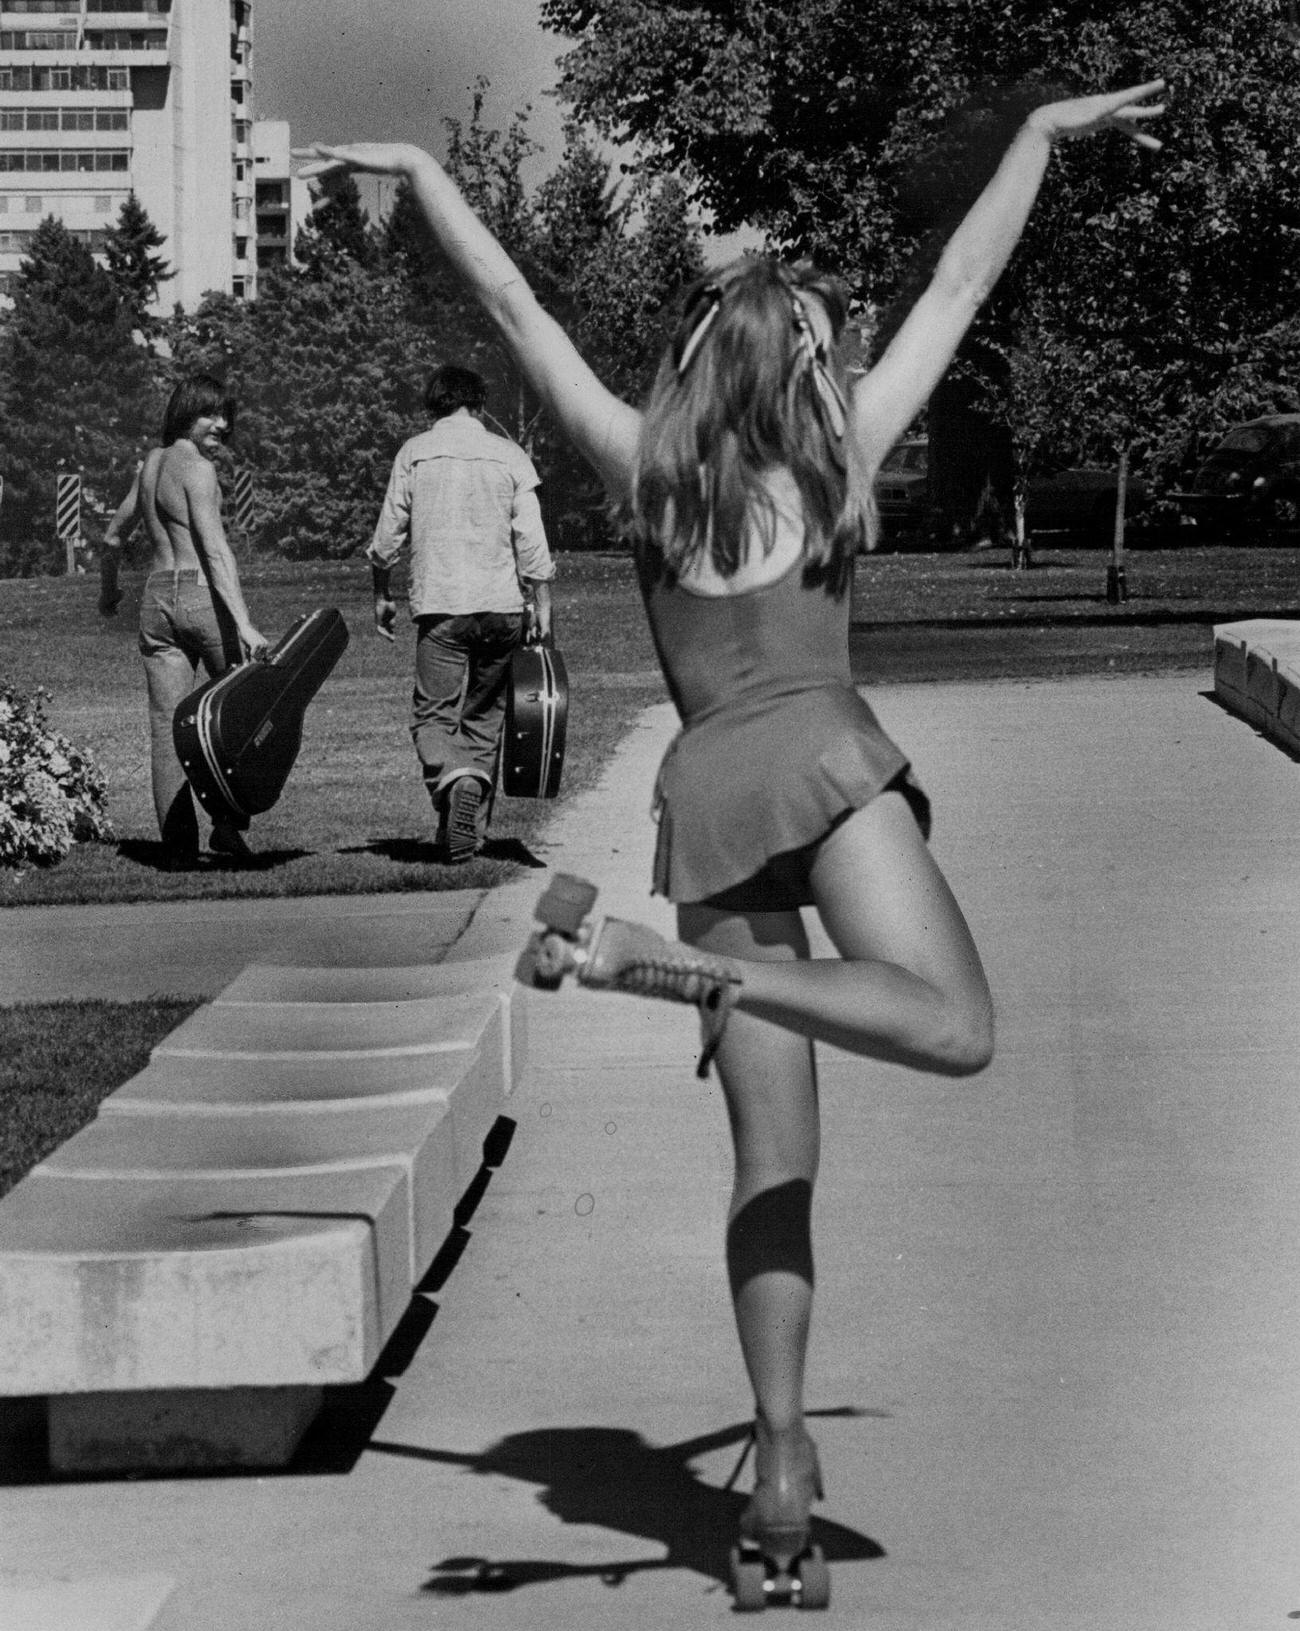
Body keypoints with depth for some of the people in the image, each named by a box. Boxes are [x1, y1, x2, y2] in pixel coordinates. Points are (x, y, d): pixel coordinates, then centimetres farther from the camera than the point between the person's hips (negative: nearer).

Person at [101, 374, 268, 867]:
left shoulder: (152, 462, 13)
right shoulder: (196, 468, -10)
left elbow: (113, 535, 25)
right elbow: (214, 550, -21)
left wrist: (108, 588, 42)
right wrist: (243, 623, -27)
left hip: (156, 598, 7)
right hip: (203, 595, -7)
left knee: (166, 723, 4)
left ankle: (177, 844, 1)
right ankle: (227, 823, 0)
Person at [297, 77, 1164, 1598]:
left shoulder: (642, 464, 13)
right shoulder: (842, 444, 9)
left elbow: (513, 304, 16)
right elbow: (962, 280, 16)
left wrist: (414, 169, 24)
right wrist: (1040, 132, 27)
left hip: (702, 783, 4)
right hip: (818, 753, -4)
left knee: (774, 1153, 5)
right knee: (952, 1025, -22)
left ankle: (780, 1455, -2)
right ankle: (661, 959, -32)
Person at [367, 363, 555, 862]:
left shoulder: (415, 453, 4)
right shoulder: (510, 457, 5)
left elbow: (388, 535, 5)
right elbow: (531, 542, 1)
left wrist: (382, 595, 18)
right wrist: (541, 605, 8)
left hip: (440, 605, -2)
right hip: (501, 605, 2)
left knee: (434, 713, -1)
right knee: (484, 716, 12)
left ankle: (455, 780, -30)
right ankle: (471, 831, 14)